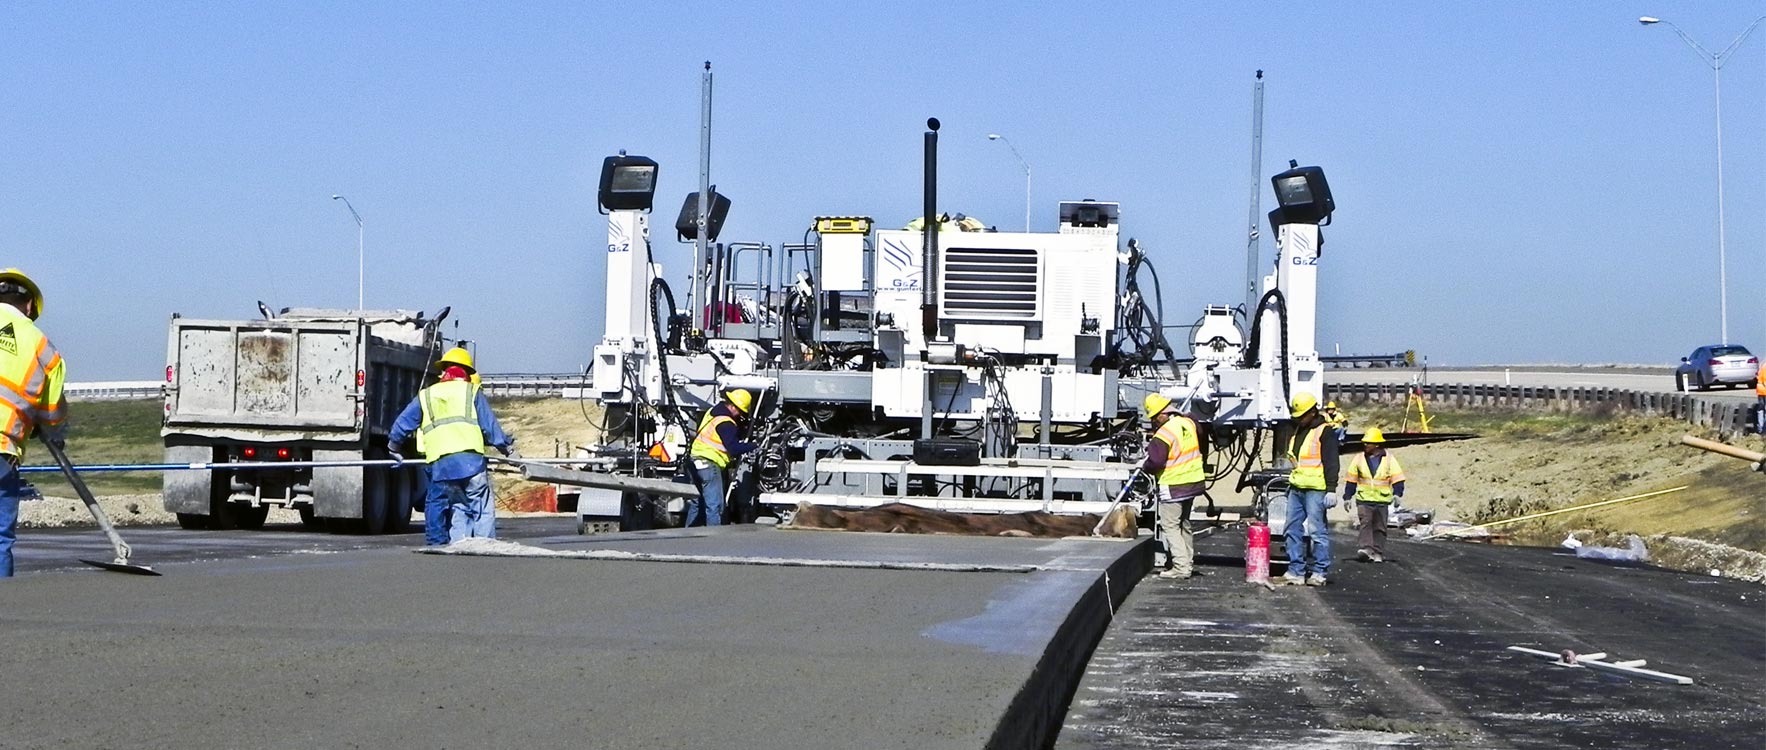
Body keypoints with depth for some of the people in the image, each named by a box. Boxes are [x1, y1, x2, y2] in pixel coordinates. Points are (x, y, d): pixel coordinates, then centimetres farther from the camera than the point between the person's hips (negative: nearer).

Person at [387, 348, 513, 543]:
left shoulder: (425, 396, 22)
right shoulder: (472, 392, 13)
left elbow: (402, 424, 23)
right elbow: (490, 425, 8)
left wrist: (394, 449, 38)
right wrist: (508, 449, 16)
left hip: (440, 464, 3)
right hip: (470, 459, -3)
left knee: (458, 509, 12)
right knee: (482, 510, -3)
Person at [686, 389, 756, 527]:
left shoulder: (714, 410, 11)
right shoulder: (726, 423, -18)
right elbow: (733, 448, -24)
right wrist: (754, 446, -17)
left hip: (697, 459, 10)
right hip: (709, 463, -10)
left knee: (698, 502, 19)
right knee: (715, 505, -10)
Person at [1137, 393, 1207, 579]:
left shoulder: (1164, 434, -21)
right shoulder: (1188, 423, 2)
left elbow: (1155, 462, -22)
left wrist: (1144, 466, 1)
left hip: (1173, 487, -8)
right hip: (1193, 481, 8)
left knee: (1170, 526, -3)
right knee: (1184, 524, 19)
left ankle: (1181, 566, -8)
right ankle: (1188, 563, 25)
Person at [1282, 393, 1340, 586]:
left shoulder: (1325, 431, -7)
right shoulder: (1299, 430, 19)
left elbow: (1331, 463, -12)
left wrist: (1331, 489, -16)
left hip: (1315, 489, -8)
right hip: (1297, 488, 9)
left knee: (1317, 530, -6)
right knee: (1292, 530, 5)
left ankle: (1320, 572, -2)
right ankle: (1296, 570, 8)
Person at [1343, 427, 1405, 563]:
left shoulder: (1389, 459, 1)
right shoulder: (1359, 459, 6)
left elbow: (1397, 479, 0)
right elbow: (1351, 480, 11)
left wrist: (1397, 494, -12)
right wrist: (1347, 497, 9)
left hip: (1382, 500, 0)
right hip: (1364, 499, 0)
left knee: (1379, 527, 6)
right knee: (1365, 523, -17)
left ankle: (1378, 553, 12)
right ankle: (1365, 549, -26)